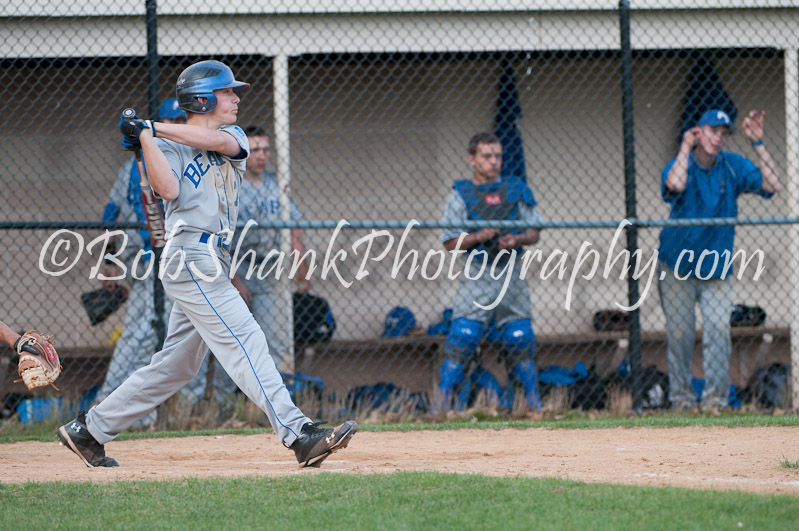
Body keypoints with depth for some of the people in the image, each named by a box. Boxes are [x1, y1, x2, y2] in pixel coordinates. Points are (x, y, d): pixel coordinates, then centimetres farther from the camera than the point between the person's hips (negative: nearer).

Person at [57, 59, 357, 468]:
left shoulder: (232, 137, 19)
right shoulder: (169, 148, 0)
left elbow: (219, 140, -6)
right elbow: (169, 190, -20)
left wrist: (154, 127, -8)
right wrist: (146, 138, -17)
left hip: (212, 265, 8)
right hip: (190, 261, -8)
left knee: (175, 365, 11)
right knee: (245, 341, -17)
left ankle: (88, 429, 19)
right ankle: (297, 434, -25)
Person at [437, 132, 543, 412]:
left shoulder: (517, 190, 9)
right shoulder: (460, 195, 2)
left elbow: (534, 233, 10)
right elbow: (450, 242, -1)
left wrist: (516, 239, -11)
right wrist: (480, 236, -17)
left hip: (512, 273, 2)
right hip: (477, 275, -2)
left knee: (521, 340, 2)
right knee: (462, 338, -11)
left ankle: (533, 402, 11)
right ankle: (444, 400, -6)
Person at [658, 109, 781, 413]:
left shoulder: (733, 166, -3)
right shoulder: (680, 165, -11)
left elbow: (772, 185, -15)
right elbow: (675, 184, -37)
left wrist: (757, 144, -18)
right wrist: (686, 146, -23)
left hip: (716, 270, 2)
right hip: (676, 268, -2)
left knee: (718, 329, -10)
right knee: (679, 333, 0)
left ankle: (715, 398, -4)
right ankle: (681, 397, 12)